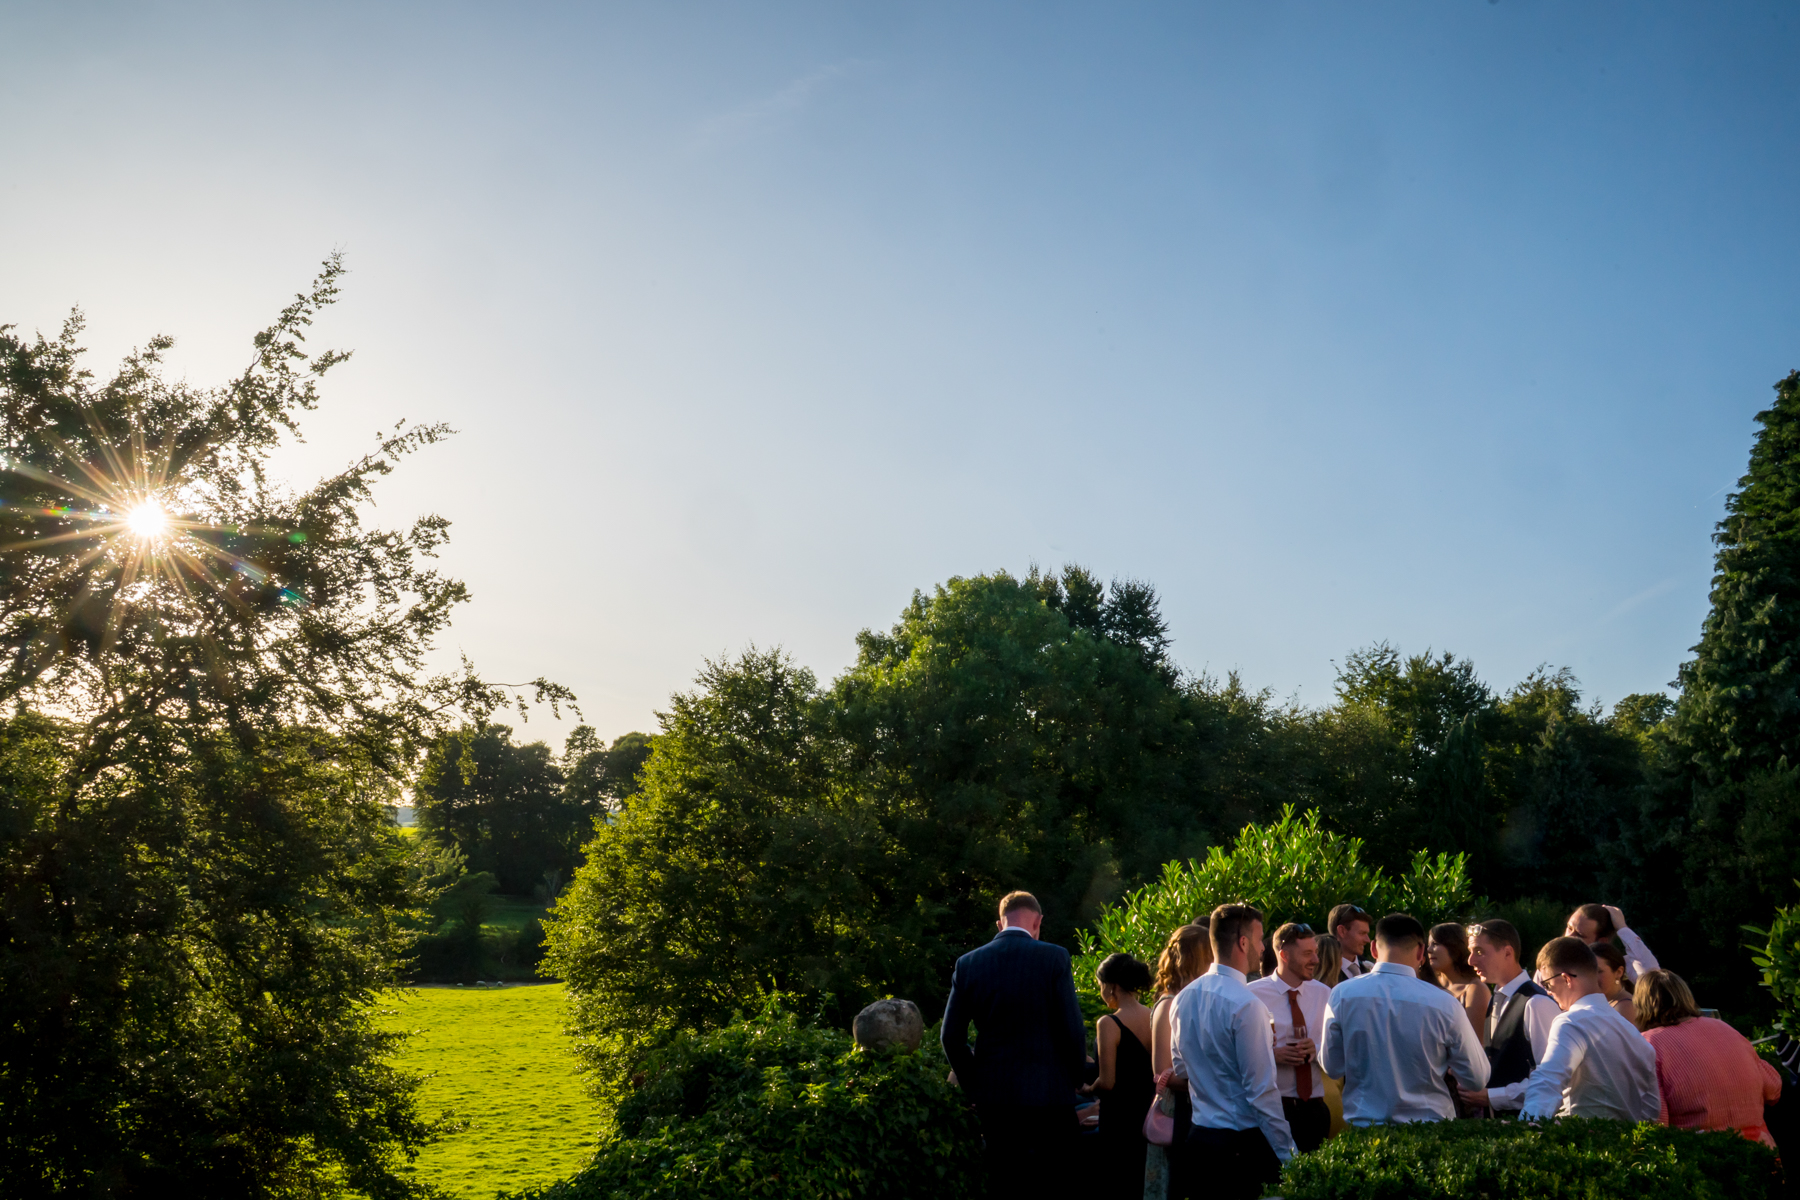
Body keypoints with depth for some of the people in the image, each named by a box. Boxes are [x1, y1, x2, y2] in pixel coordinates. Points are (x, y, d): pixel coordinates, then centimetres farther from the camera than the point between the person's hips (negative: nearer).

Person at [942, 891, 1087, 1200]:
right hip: (1048, 1094, -3)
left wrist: (974, 1087, 12)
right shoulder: (1054, 958, -8)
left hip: (992, 1098, 3)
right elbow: (1072, 1029, -9)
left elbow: (951, 1037, 3)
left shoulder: (968, 963, 2)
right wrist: (1076, 1078, 6)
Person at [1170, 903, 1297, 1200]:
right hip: (1243, 1142, -7)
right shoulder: (1245, 1005, -19)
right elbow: (1261, 1089, -19)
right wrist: (1287, 1153, -11)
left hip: (1199, 1134, 7)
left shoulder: (1184, 998, 3)